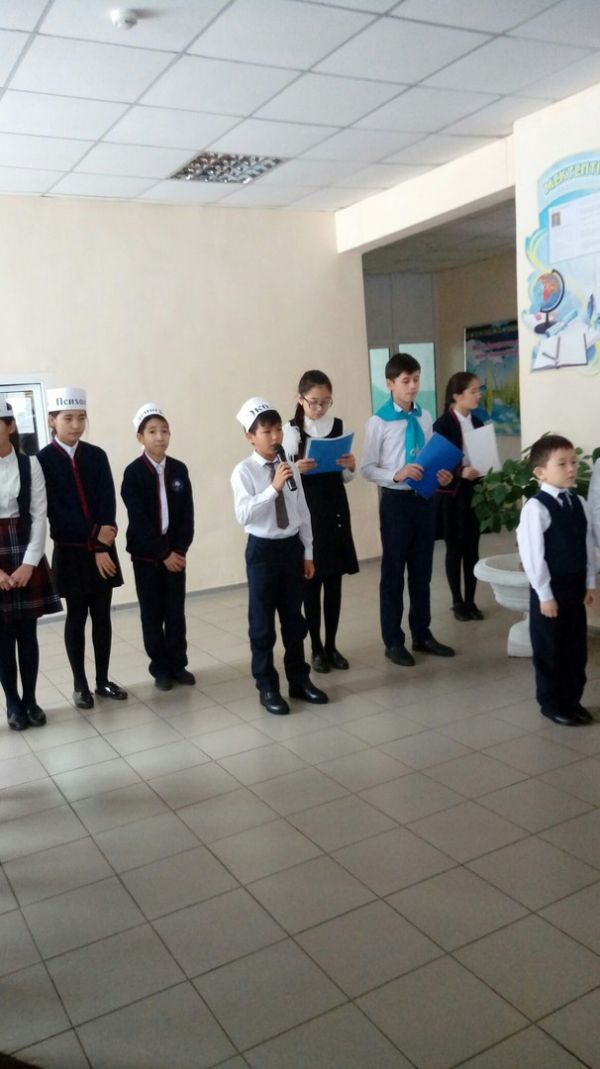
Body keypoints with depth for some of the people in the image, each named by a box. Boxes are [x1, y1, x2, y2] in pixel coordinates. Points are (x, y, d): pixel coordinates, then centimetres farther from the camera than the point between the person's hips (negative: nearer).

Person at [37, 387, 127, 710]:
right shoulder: (43, 460, -5)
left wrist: (102, 546, -13)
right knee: (76, 616, 6)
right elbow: (54, 510, -12)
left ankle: (103, 680, 21)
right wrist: (94, 532, -18)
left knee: (102, 615, 9)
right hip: (69, 551, -3)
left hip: (103, 549, 3)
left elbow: (108, 503, -3)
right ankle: (80, 684, 18)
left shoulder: (97, 455, 4)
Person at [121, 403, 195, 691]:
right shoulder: (134, 472, -8)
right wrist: (163, 553, -15)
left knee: (176, 611, 8)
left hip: (176, 551, 3)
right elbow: (138, 519, -13)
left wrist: (179, 550, -9)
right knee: (152, 613, 6)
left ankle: (178, 663, 20)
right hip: (146, 553, -3)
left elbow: (187, 513, 2)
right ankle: (160, 668, 17)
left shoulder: (179, 469, 3)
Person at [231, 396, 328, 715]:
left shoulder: (290, 468, 3)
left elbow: (303, 513, 8)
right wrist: (273, 487, -28)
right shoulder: (244, 471, -11)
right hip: (262, 549, -4)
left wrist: (307, 552, 9)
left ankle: (299, 680, 31)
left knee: (294, 618, 16)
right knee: (262, 622, 7)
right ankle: (267, 687, 21)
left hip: (292, 547, 4)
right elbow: (243, 515, -23)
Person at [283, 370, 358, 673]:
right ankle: (316, 648, 17)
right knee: (311, 581, 4)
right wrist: (296, 470, -24)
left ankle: (331, 645, 22)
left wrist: (351, 467, -11)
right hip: (305, 511, -3)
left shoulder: (339, 427, 5)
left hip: (335, 508, 3)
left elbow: (345, 478, 9)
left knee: (334, 580, 9)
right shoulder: (290, 431, -6)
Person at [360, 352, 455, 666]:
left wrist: (441, 475, -6)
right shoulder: (379, 422, -11)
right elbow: (367, 468, -10)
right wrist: (396, 475, -25)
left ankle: (422, 634, 31)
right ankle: (393, 641, 19)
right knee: (393, 572, 6)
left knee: (422, 570, 16)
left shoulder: (424, 417, 4)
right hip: (396, 501, -5)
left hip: (423, 499, 5)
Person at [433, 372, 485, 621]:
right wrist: (460, 473, -25)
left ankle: (470, 600, 18)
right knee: (455, 548, 5)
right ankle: (457, 602, 16)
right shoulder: (442, 425, -9)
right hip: (452, 494, -5)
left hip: (474, 493, 5)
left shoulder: (477, 423, 9)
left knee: (472, 547, 8)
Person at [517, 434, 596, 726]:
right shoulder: (536, 508, -17)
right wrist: (545, 594, -15)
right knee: (549, 649, 8)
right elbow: (532, 555, -17)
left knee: (576, 647, 15)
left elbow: (588, 545, 9)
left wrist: (590, 583, 7)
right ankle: (551, 703, 24)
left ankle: (572, 700, 31)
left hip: (575, 587, 7)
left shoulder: (579, 503, 4)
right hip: (550, 589, -6)